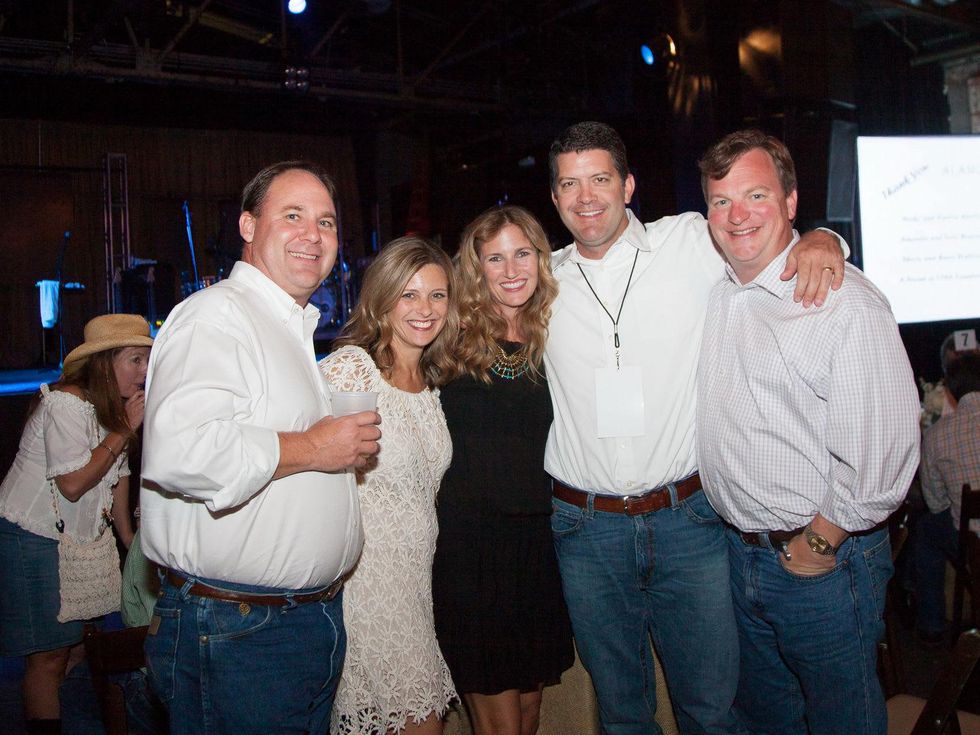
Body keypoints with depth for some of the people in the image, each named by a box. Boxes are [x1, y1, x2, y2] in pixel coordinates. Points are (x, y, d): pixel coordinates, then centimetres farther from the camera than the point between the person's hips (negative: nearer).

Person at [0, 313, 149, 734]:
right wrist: (125, 429, -22)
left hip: (75, 537, 8)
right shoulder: (66, 403, -21)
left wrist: (127, 536, 14)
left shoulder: (113, 406, 7)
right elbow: (73, 483, -26)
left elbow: (118, 472, 13)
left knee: (70, 639, 8)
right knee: (49, 654, -3)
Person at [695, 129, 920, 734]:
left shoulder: (844, 301, -18)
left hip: (826, 560, -6)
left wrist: (817, 545, -14)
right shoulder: (716, 294, 5)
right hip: (741, 551, 7)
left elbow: (883, 453, -22)